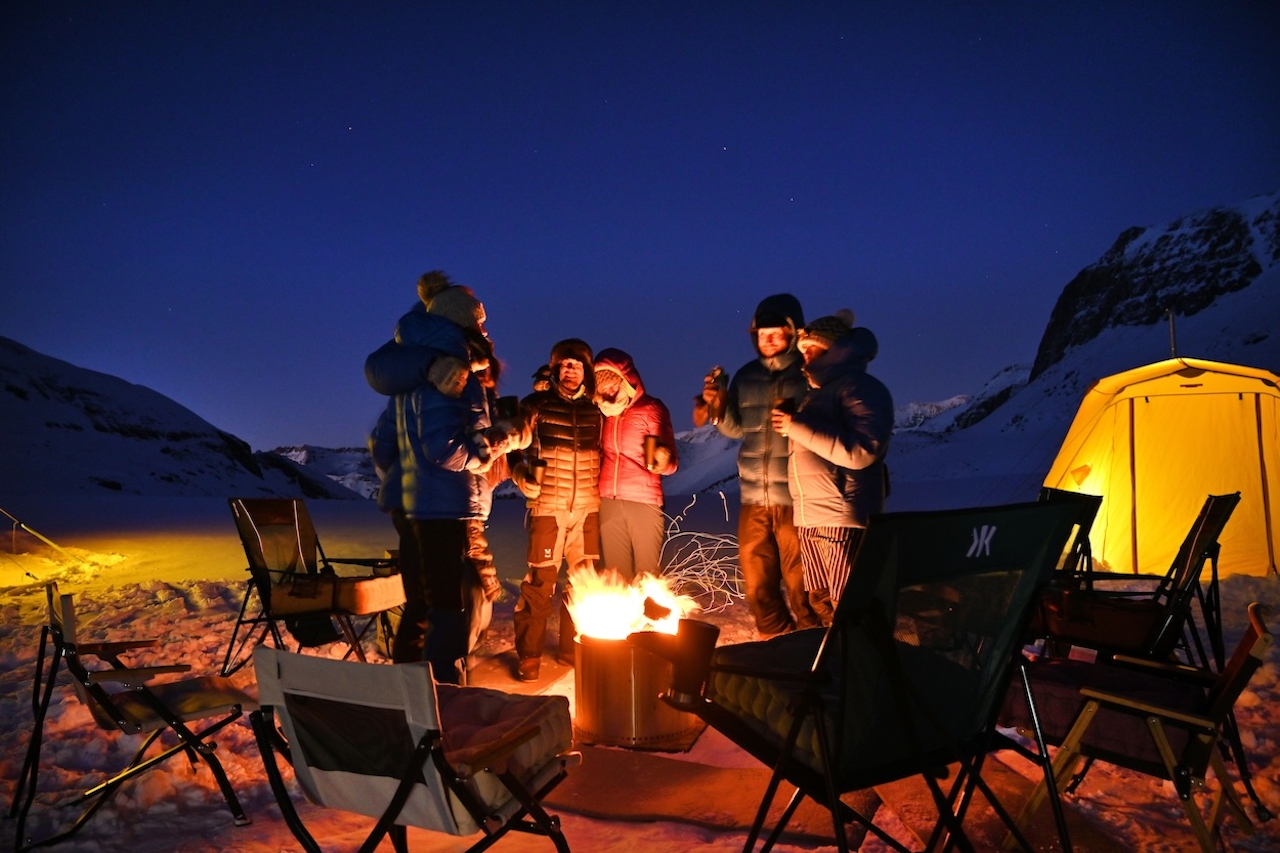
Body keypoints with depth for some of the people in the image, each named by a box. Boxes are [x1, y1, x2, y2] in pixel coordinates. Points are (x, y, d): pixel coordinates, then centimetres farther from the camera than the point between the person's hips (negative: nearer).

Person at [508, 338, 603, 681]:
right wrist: (523, 477, -11)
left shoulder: (595, 409, 8)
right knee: (540, 580, -3)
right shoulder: (536, 404, 1)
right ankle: (529, 654, 11)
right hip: (548, 506, -3)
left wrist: (600, 485, 9)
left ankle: (573, 646, 24)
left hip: (587, 507, 3)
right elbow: (514, 447, 4)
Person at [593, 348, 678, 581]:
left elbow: (671, 461, -6)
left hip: (644, 501, -4)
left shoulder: (650, 408, -3)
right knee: (615, 571, 8)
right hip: (608, 502, 4)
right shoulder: (600, 411, 9)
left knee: (648, 573, -3)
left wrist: (664, 461, -28)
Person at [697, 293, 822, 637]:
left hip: (795, 498, -5)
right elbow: (736, 429, 13)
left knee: (800, 587, 1)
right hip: (753, 498, 5)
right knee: (758, 588, 14)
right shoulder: (746, 376, 11)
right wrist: (718, 405, -4)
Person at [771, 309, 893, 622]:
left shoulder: (859, 386, -6)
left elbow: (860, 452, -20)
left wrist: (797, 428, -16)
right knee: (821, 604, 14)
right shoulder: (815, 392, 20)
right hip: (808, 516, 8)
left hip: (844, 515, -8)